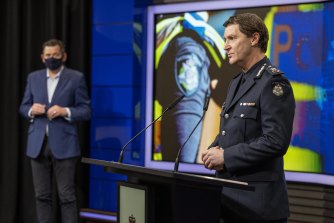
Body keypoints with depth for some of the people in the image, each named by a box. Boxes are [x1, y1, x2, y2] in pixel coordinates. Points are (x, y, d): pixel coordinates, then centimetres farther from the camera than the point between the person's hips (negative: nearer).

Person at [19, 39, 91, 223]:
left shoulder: (76, 78, 0)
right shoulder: (33, 78, 11)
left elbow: (85, 111, -2)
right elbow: (23, 108, 14)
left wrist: (65, 111, -19)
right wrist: (31, 110, -8)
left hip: (63, 145, -4)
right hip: (38, 144, 4)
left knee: (66, 196, -2)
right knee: (42, 195, 7)